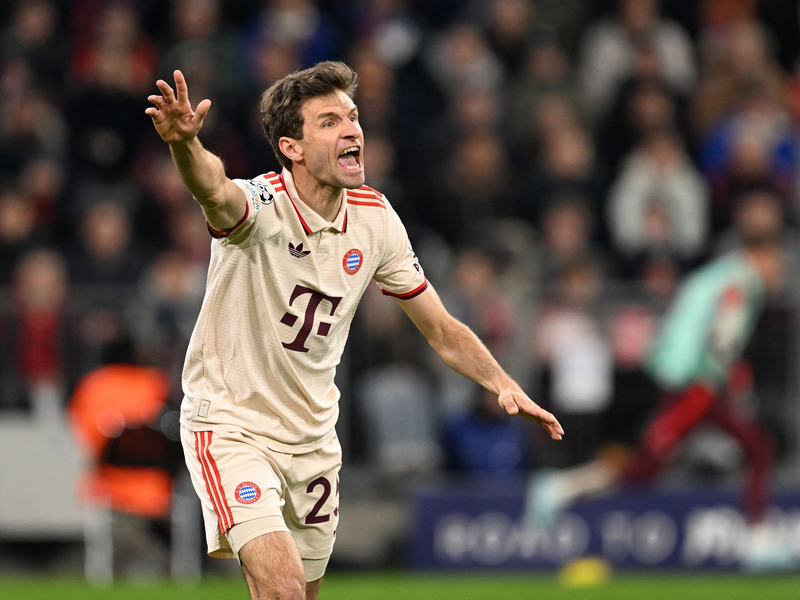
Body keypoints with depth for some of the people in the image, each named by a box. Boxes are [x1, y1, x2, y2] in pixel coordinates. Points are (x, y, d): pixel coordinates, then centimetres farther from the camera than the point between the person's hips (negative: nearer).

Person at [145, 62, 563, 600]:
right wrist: (186, 144, -69)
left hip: (313, 435, 6)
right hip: (230, 427, -6)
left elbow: (442, 331, 6)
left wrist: (503, 385, -10)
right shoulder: (261, 206, -21)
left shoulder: (375, 218, -3)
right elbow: (215, 191, -47)